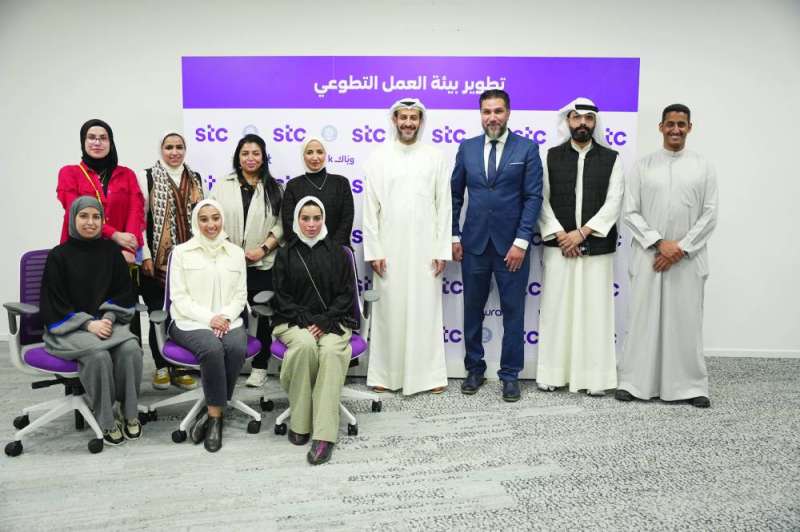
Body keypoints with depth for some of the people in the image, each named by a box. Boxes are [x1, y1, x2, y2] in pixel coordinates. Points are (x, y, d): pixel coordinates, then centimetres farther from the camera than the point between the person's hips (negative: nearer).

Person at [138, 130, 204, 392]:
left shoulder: (195, 179, 12)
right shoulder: (147, 177, 0)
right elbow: (139, 218, -3)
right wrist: (145, 255, -9)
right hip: (157, 258, -3)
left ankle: (180, 366, 17)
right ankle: (161, 367, 17)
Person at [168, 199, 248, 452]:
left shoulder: (236, 252, 13)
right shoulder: (182, 251, 5)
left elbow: (241, 294, 10)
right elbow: (179, 296, -1)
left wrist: (226, 316, -10)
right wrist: (209, 318, -14)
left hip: (228, 320, 2)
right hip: (191, 322, -2)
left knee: (237, 348, -31)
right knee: (213, 349, -34)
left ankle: (212, 414, -15)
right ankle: (216, 416, -17)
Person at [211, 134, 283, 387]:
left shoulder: (273, 188, 7)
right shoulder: (222, 186, 10)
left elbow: (280, 225, 2)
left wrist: (264, 249, -10)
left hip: (262, 264, 0)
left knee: (262, 315, 5)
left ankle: (260, 366, 16)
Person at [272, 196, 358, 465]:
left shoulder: (337, 252, 11)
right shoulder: (285, 254, 12)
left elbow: (346, 293, 4)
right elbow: (281, 296, 5)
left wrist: (325, 321, -12)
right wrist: (306, 321, -11)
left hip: (332, 320, 0)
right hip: (294, 321, 0)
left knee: (331, 350, -34)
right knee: (305, 345, -35)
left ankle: (324, 434, -37)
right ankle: (299, 422, -20)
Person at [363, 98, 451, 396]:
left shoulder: (435, 157, 4)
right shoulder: (378, 158, 3)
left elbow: (443, 206, 3)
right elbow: (370, 208, 1)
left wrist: (442, 250, -3)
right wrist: (373, 251, -5)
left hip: (425, 248, 0)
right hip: (389, 248, 0)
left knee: (426, 310, 5)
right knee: (389, 310, 5)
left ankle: (429, 375, 15)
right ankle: (385, 374, 16)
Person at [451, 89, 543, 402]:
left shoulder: (527, 148, -1)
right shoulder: (467, 148, 7)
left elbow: (533, 197, -5)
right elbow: (455, 194, 10)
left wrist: (521, 241, -11)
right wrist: (454, 236, 5)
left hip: (511, 244, -2)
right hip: (474, 243, 2)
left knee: (513, 311, 5)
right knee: (473, 310, 10)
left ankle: (510, 374, 18)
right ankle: (475, 369, 26)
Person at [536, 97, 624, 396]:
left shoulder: (611, 159, 6)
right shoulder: (551, 157, 7)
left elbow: (614, 203, -3)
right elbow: (542, 200, 1)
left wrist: (582, 232, -12)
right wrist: (560, 235, -10)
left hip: (597, 248, 0)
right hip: (558, 246, 0)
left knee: (595, 311, 2)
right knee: (555, 309, 4)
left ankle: (595, 377, 11)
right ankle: (553, 373, 14)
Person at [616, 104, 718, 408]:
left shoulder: (703, 167, 6)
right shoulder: (643, 166, 4)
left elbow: (709, 216, 2)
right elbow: (631, 213, 0)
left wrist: (681, 248, -9)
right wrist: (660, 243, -11)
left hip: (688, 257, 1)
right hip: (648, 255, 0)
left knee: (687, 321, 4)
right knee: (643, 319, 3)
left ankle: (691, 385, 14)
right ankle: (635, 382, 12)